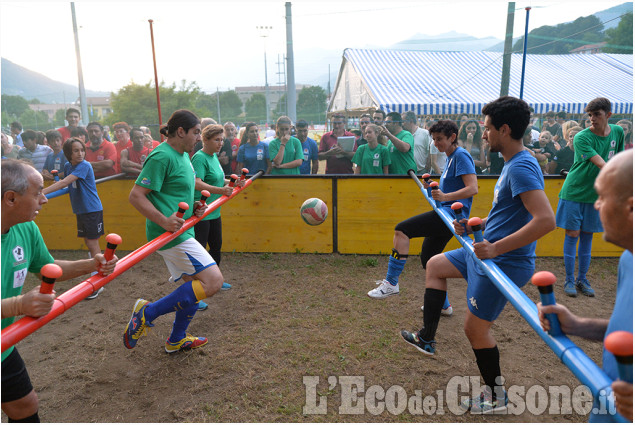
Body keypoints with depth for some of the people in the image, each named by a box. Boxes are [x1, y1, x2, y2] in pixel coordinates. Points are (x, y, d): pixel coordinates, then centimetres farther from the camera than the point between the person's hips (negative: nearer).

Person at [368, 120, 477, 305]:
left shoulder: (461, 155, -9)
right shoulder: (451, 157, 20)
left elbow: (473, 188, -19)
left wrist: (445, 196, -30)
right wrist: (434, 188, 12)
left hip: (451, 213, -11)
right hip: (446, 215, 11)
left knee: (402, 229, -20)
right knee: (427, 259, 16)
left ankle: (391, 282, -17)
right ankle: (443, 304, 29)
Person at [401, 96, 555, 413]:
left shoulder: (522, 167, -23)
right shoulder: (512, 164, 9)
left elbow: (545, 220, -33)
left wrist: (497, 248, -32)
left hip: (504, 264, -10)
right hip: (487, 253, 11)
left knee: (475, 328, 3)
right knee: (435, 265, 19)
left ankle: (495, 396, 27)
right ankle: (427, 339, 26)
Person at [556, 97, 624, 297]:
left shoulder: (618, 132, 2)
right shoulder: (582, 138, -16)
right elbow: (602, 164, -24)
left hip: (596, 193, 4)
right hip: (574, 191, -4)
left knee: (587, 236, 9)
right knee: (572, 235, -1)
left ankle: (582, 280, 21)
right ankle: (569, 280, 11)